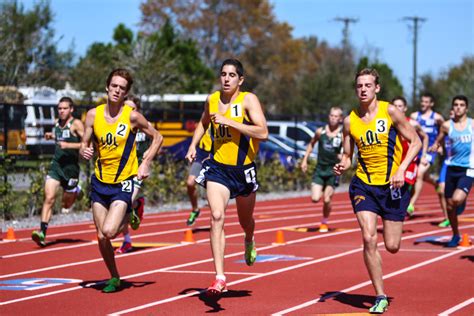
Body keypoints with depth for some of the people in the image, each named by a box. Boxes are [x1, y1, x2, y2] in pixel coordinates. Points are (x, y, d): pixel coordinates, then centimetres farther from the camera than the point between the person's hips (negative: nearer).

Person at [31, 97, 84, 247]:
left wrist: (69, 145, -21)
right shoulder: (57, 123, 11)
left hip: (70, 167, -4)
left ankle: (76, 191, 48)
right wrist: (51, 136, 11)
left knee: (66, 205, 12)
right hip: (56, 165, 4)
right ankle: (42, 232, -19)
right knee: (49, 198, -14)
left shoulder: (76, 124, -8)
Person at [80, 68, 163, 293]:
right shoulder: (93, 115, -1)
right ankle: (114, 278, 24)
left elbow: (157, 137, 2)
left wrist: (146, 163, -7)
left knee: (109, 231, -20)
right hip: (100, 181, 4)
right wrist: (84, 151, -17)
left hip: (124, 182, -4)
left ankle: (130, 216, 15)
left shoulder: (131, 116, -10)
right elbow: (84, 144, 6)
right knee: (101, 237, 3)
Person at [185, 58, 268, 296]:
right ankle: (220, 278, -21)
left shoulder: (248, 100, -11)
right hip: (217, 167, 1)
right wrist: (193, 145, 10)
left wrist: (229, 121, -26)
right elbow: (203, 123, 25)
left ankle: (249, 241, 57)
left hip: (244, 169, -1)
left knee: (245, 220, 17)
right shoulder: (212, 100, 2)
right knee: (217, 216, -18)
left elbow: (263, 132, -24)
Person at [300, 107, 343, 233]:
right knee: (315, 199, -11)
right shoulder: (320, 131, -1)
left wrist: (343, 157, -21)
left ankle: (324, 222, 17)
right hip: (320, 169, 2)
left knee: (327, 199, -6)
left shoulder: (342, 135, -6)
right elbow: (311, 144, 16)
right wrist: (305, 160, 12)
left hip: (333, 170, -2)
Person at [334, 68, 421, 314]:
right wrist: (342, 166, -12)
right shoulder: (350, 121, 2)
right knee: (369, 240, -14)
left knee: (392, 246, 1)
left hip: (392, 184, -2)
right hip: (363, 185, 2)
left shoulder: (390, 111, -7)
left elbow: (415, 142, -4)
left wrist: (401, 169, -16)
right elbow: (347, 155, 11)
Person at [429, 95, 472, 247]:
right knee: (449, 205, 7)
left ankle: (462, 205, 10)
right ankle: (455, 235, 25)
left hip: (467, 169, -3)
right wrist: (434, 147, -7)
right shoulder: (447, 125, 4)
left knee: (457, 199, -26)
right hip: (452, 167, 3)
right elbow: (438, 141, 14)